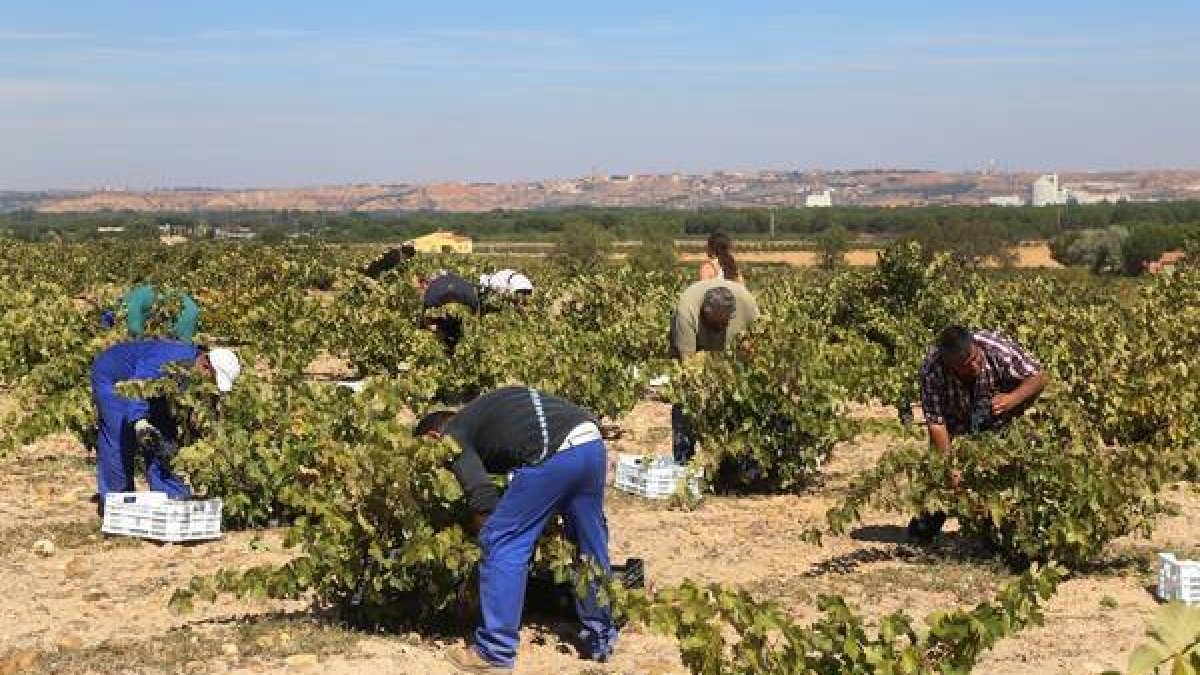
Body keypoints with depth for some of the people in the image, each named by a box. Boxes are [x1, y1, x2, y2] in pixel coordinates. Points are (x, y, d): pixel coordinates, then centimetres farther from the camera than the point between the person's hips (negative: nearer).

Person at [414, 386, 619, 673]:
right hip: (592, 442, 8)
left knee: (502, 542, 4)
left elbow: (483, 496, -1)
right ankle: (601, 639, 33)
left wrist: (486, 534, 17)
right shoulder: (477, 415, 35)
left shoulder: (453, 437, 12)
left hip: (553, 454, -8)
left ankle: (495, 652, 8)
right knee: (590, 543, 21)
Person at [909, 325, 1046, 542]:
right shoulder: (931, 371, -35)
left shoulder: (999, 349, -36)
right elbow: (936, 422, -33)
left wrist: (1013, 400, -41)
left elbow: (1038, 377, -24)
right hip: (957, 424, 0)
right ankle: (928, 521, 15)